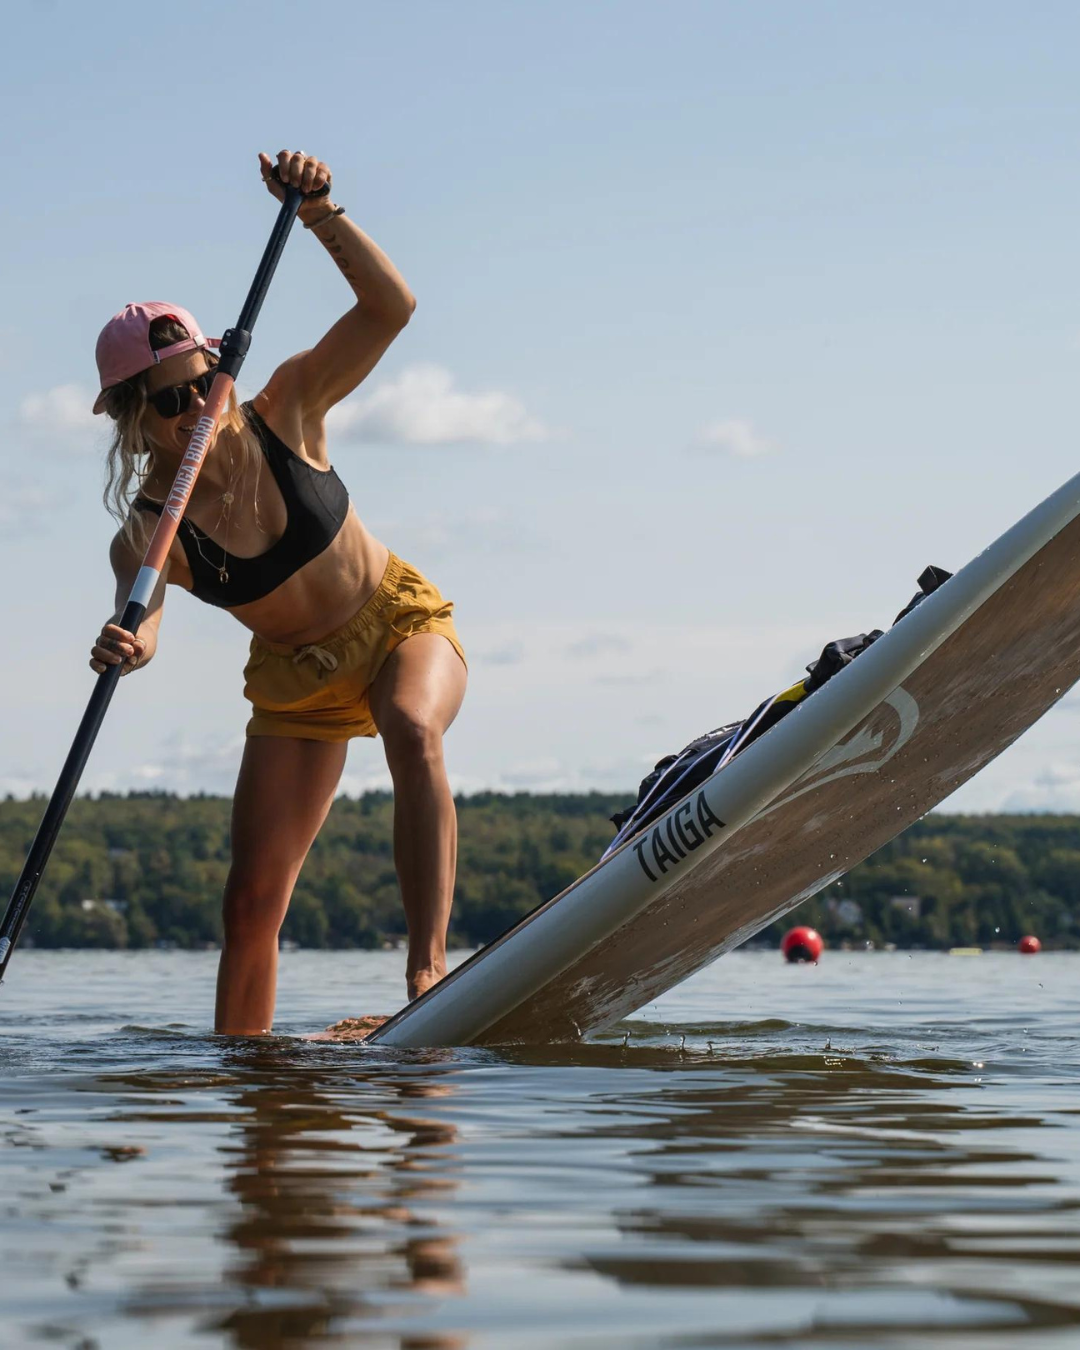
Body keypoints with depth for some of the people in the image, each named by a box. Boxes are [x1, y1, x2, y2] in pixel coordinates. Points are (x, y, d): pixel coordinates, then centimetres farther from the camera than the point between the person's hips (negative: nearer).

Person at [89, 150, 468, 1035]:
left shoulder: (284, 416, -19)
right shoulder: (149, 533, -22)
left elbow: (390, 306, -25)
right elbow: (141, 615, -42)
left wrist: (319, 212, -38)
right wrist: (127, 645, -66)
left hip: (402, 623, -1)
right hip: (296, 678, 1)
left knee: (412, 730, -36)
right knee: (253, 901, -1)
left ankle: (430, 968, -40)